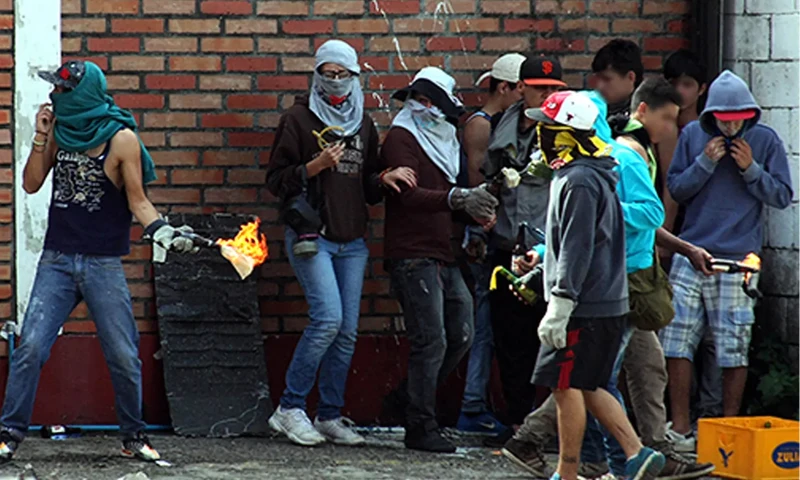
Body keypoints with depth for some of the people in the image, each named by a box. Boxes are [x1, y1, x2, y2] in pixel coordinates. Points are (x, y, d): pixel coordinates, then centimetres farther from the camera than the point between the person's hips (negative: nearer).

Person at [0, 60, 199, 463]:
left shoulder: (121, 139, -6)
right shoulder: (59, 129, 7)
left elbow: (137, 200, -3)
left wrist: (162, 231, -19)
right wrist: (40, 137, -3)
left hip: (104, 265, -3)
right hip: (57, 260, 3)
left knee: (123, 355, 1)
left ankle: (134, 436, 16)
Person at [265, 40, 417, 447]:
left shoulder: (363, 125, 16)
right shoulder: (298, 120, 0)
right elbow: (275, 180, -3)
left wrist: (383, 180, 2)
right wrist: (315, 166, -17)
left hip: (352, 242, 6)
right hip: (311, 237, -6)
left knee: (347, 330, 2)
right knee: (328, 318, -18)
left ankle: (330, 417, 11)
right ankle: (289, 409, -8)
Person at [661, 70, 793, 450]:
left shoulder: (765, 140, 2)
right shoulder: (693, 135, 7)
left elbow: (782, 197, 3)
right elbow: (675, 189, 7)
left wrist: (751, 170, -11)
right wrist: (705, 163, -8)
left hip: (737, 260, -2)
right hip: (690, 255, 2)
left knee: (733, 348, -1)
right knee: (676, 342, -1)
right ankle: (680, 428, 8)